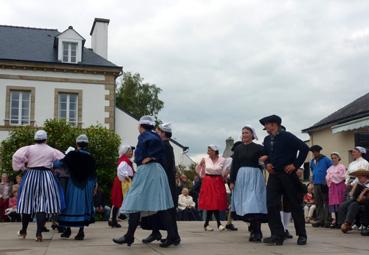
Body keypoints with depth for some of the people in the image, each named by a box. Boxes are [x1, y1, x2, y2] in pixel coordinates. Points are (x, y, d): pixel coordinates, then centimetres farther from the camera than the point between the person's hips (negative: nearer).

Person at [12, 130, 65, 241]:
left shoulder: (29, 149, 0)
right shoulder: (52, 151, 3)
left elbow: (16, 156, -12)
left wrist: (21, 167, 1)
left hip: (31, 177, 1)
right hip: (46, 177, 0)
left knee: (27, 204, 13)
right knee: (42, 205, 0)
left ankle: (23, 231, 28)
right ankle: (39, 233, -7)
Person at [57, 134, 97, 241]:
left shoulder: (72, 154, -6)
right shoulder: (90, 157, 0)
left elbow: (60, 163, -8)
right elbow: (93, 174, 4)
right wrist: (93, 187, 12)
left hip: (73, 184, -1)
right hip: (86, 186, 1)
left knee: (70, 204, 10)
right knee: (83, 205, 6)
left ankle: (67, 230, 19)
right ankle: (81, 231, 3)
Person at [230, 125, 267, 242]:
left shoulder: (258, 148, -1)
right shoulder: (238, 148, 10)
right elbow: (234, 165, 9)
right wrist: (232, 181, 5)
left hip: (254, 177, -4)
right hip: (241, 177, 4)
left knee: (254, 204, -11)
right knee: (245, 204, 3)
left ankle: (257, 232, -9)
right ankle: (254, 230, 13)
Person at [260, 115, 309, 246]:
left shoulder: (287, 136, -11)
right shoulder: (267, 140, 9)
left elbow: (304, 148, -14)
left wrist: (295, 165, -14)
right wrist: (267, 164, 3)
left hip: (288, 174, -6)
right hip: (274, 175, 6)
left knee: (295, 205, 5)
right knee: (271, 205, -5)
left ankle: (302, 235, 18)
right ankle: (277, 236, 0)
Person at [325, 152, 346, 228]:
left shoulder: (342, 167, 2)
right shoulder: (330, 168, 19)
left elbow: (342, 177, -8)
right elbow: (327, 177, 16)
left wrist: (332, 176, -3)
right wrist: (329, 179, -5)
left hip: (340, 186, -5)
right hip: (332, 187, 5)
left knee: (339, 203, -8)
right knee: (332, 203, -3)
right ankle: (334, 220, -5)